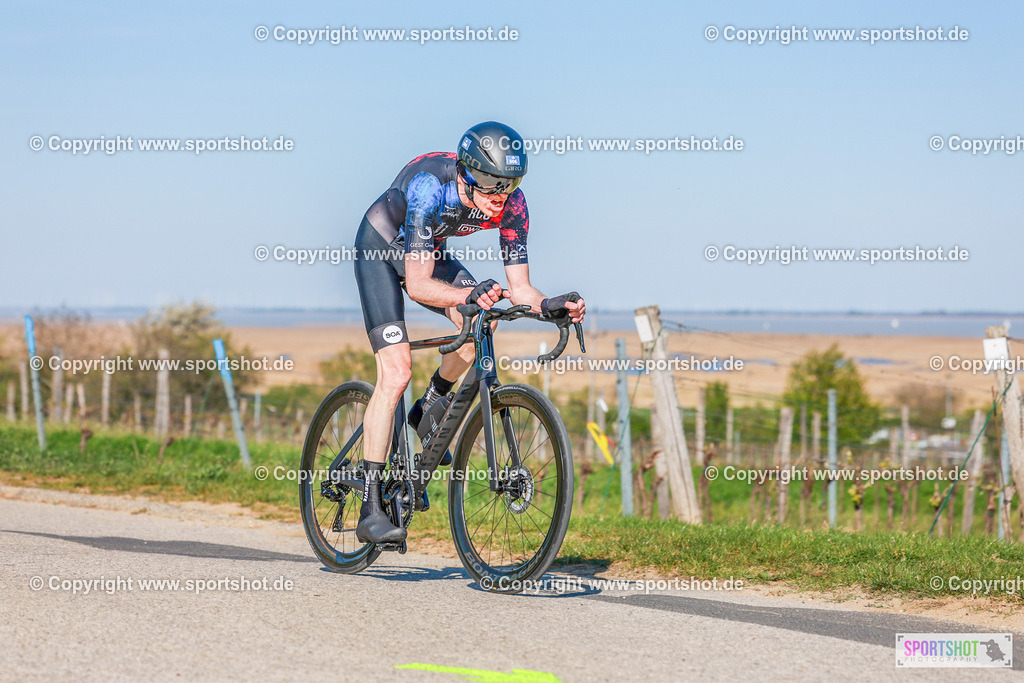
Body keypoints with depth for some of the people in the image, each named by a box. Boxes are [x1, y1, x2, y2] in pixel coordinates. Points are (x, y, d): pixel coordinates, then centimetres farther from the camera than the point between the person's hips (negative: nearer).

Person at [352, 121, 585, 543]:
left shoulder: (511, 204, -23)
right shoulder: (431, 186, -38)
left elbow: (519, 289, -18)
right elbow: (418, 286, -40)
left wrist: (551, 305, -39)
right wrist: (470, 295, -56)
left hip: (428, 252, 5)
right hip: (380, 249, -5)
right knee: (396, 373, -19)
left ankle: (428, 410, 7)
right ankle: (370, 510, -18)